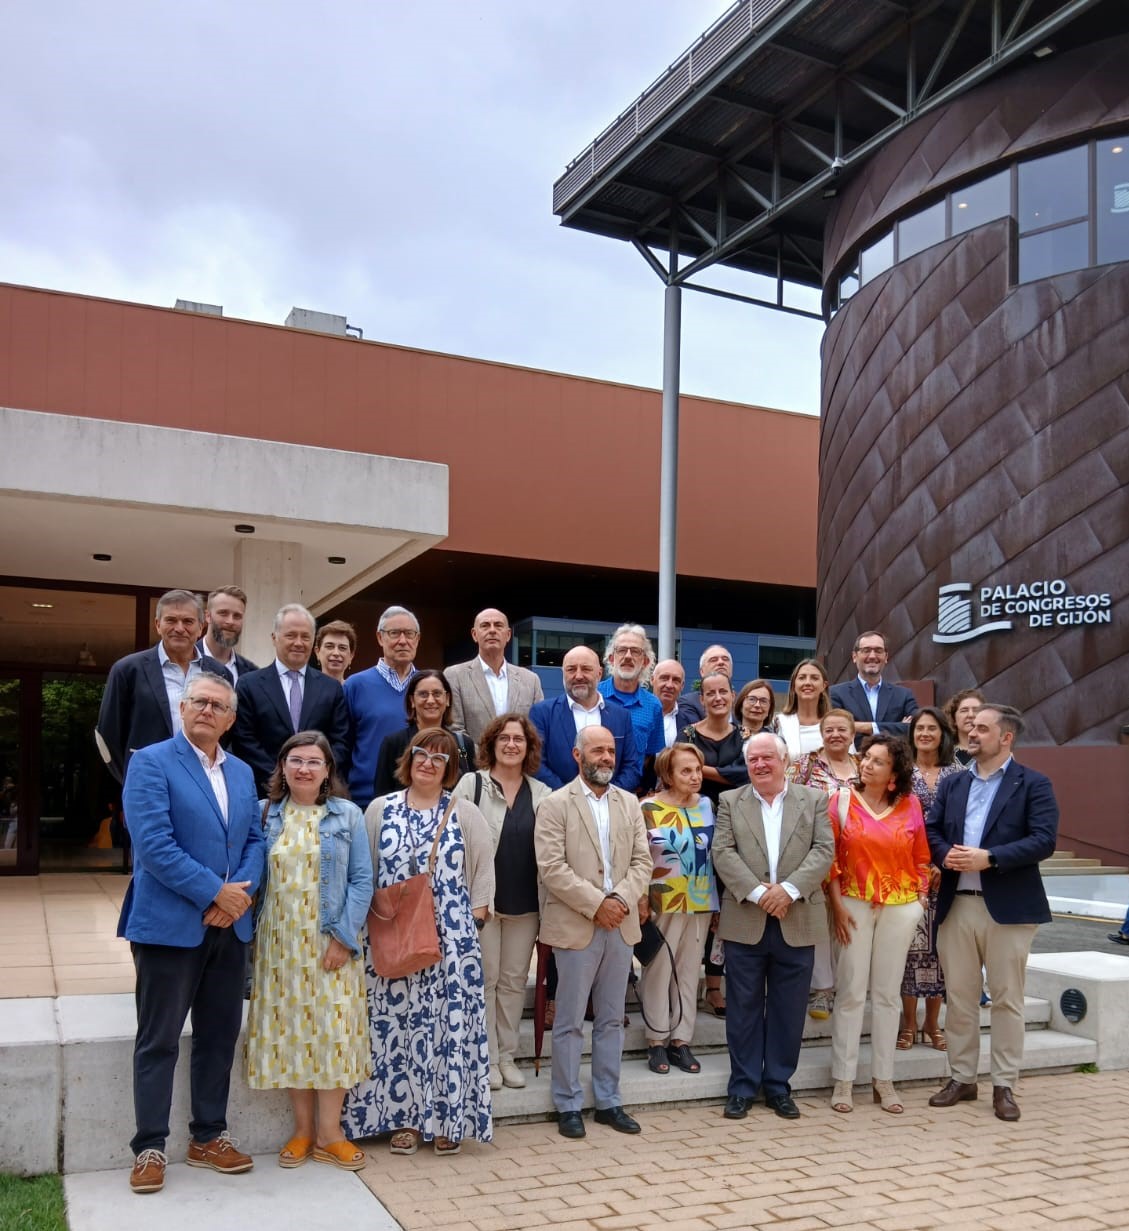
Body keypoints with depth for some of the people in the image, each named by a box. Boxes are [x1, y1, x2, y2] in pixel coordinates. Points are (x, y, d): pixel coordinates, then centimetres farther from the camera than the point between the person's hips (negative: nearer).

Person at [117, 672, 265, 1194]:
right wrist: (215, 892, -17)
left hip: (229, 924, 6)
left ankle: (208, 1137, 25)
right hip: (169, 924, -6)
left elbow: (254, 839, 11)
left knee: (219, 1035, 12)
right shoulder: (151, 762, -8)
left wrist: (243, 891, -9)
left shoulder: (242, 772, 13)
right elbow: (154, 843, -17)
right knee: (159, 1040, 3)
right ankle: (149, 1147, 14)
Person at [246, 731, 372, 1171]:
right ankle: (302, 1128, 19)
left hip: (330, 944, -1)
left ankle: (328, 1133, 11)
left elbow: (362, 880, -2)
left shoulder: (347, 815, 1)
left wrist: (344, 936, -10)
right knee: (288, 1031, 5)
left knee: (332, 1031, 0)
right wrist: (250, 933, -2)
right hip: (279, 942, 1)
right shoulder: (265, 815, 4)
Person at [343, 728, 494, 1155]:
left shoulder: (465, 813, 4)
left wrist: (473, 916, -1)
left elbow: (483, 869, 6)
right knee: (394, 1023, 4)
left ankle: (448, 1119, 11)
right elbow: (364, 871, 8)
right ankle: (403, 1117, 15)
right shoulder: (380, 809, 7)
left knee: (450, 1022, 0)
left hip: (450, 940, -1)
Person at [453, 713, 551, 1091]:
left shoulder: (541, 793, 3)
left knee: (514, 979, 11)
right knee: (486, 978, 5)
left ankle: (507, 1056, 23)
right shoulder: (471, 784, -3)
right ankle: (487, 1058, 16)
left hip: (525, 901, 3)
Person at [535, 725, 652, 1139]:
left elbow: (642, 861, 7)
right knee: (570, 1022, 3)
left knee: (611, 1020, 12)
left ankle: (609, 1101, 23)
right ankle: (568, 1105, 14)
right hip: (575, 927, -5)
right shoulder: (556, 805, -5)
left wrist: (622, 898, -10)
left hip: (621, 925, 5)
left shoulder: (629, 803, 11)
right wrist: (596, 903, -15)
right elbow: (552, 868, -13)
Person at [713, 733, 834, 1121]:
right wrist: (758, 892, -16)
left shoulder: (814, 800, 6)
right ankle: (743, 1087, 17)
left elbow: (824, 850, -3)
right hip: (745, 922, 0)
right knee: (744, 1008, 6)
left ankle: (778, 1085, 21)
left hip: (797, 922, 1)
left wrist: (789, 889, -16)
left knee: (788, 1009, 8)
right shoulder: (730, 802, 6)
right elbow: (723, 853, -4)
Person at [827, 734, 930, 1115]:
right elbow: (830, 857, -2)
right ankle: (843, 1079, 9)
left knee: (888, 993, 9)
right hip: (854, 904, -1)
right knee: (851, 992, 1)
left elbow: (921, 857, 9)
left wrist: (921, 897, 2)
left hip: (900, 907, 1)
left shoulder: (910, 806, 2)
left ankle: (883, 1079, 18)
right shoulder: (842, 801, -1)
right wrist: (837, 905, -6)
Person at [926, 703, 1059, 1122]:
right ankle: (961, 1078, 21)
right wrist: (945, 854, -12)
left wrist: (989, 858, -21)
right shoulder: (953, 783, 13)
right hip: (956, 903, 4)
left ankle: (1004, 1086, 15)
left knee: (1006, 998, 5)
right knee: (959, 996, 10)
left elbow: (1044, 840, -13)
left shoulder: (1033, 785, -3)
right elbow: (931, 830, 10)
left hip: (1007, 906, -4)